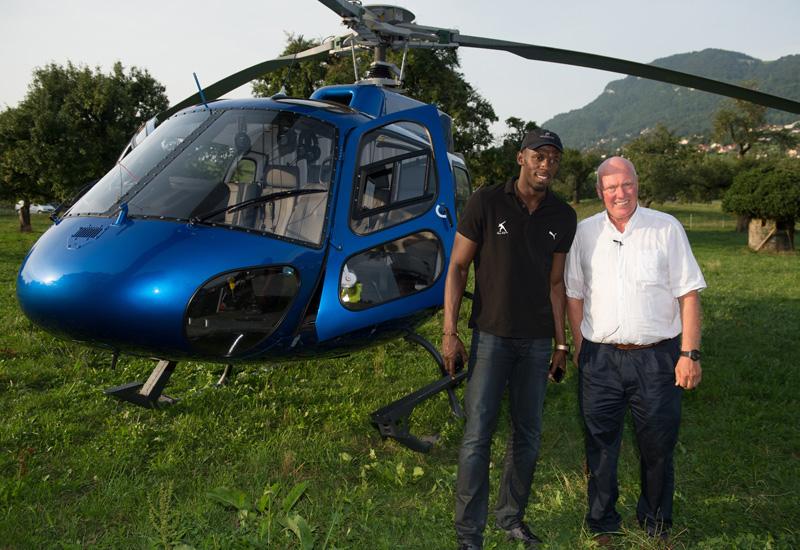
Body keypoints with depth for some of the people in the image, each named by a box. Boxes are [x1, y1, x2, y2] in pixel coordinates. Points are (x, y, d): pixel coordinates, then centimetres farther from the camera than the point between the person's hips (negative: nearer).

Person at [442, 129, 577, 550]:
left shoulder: (563, 218, 4)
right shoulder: (486, 203, -8)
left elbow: (555, 283, 10)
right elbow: (457, 267, -6)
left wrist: (561, 342, 9)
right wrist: (450, 333, -11)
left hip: (537, 341, 4)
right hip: (491, 336, -4)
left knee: (527, 435, 12)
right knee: (478, 435, -3)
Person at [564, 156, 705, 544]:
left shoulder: (666, 228, -1)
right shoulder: (584, 233, 5)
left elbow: (688, 294, -2)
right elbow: (574, 294, 11)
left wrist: (689, 354, -7)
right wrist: (580, 348, 6)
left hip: (657, 357, -1)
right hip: (600, 359, 2)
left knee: (658, 447, 10)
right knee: (600, 445, 10)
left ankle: (656, 527, 30)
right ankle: (603, 526, 26)